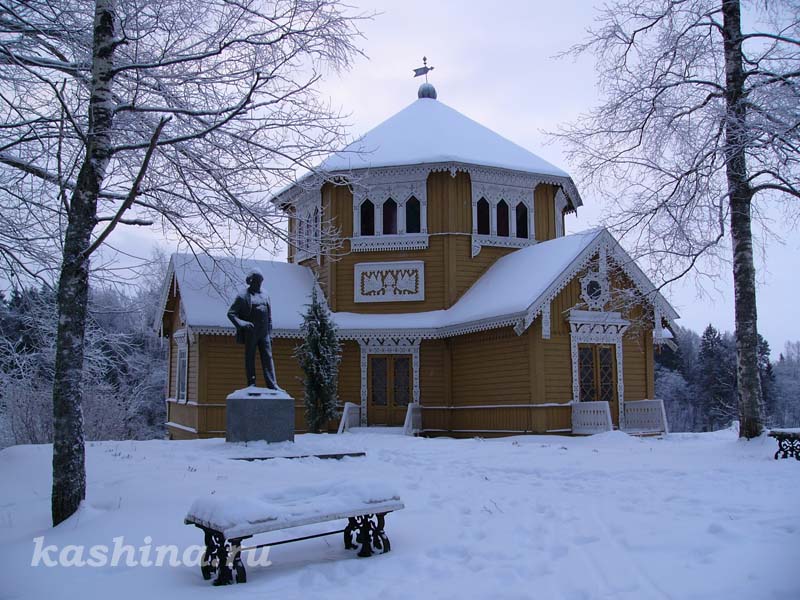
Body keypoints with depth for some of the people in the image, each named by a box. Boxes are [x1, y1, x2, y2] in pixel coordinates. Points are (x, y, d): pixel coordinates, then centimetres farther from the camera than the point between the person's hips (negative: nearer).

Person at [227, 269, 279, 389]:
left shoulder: (265, 296, 16)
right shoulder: (243, 296, 0)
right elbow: (230, 313, -3)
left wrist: (270, 335, 12)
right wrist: (241, 323, -20)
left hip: (263, 333, 4)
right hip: (250, 333, -4)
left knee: (268, 358, -3)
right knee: (250, 358, 1)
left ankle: (272, 385, -7)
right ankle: (251, 385, 5)